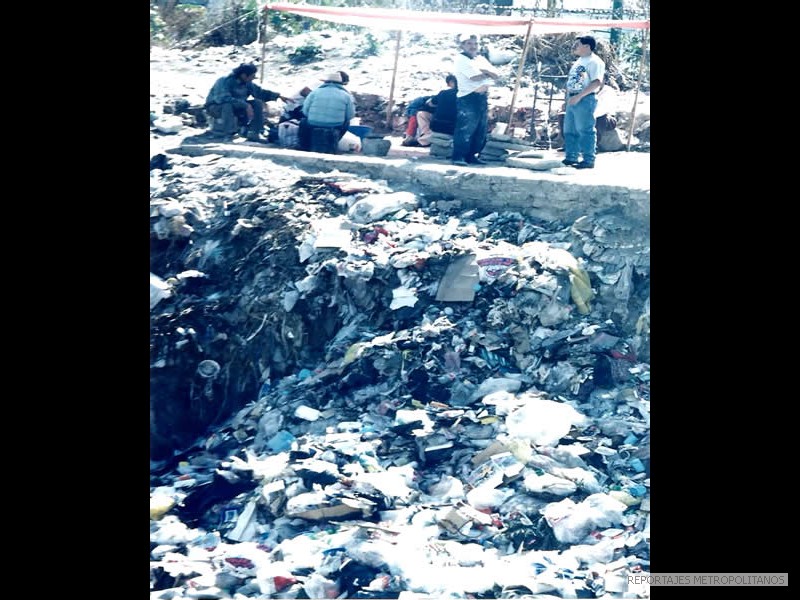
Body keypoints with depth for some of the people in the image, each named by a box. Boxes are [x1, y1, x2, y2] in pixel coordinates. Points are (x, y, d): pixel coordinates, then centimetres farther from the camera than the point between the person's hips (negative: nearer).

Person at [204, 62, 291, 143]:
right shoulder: (224, 81, -26)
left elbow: (260, 92, 3)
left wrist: (278, 96, -8)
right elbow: (224, 98, -40)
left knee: (258, 103, -9)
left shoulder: (247, 83, -5)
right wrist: (245, 105, -44)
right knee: (228, 105, -41)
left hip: (235, 108, 7)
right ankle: (225, 134, -29)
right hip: (216, 107, -7)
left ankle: (254, 133, -11)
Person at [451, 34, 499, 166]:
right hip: (467, 98, -8)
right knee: (465, 128, -14)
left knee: (481, 129, 7)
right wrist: (488, 74, 1)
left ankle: (472, 156, 14)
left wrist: (483, 70, -9)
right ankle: (458, 157, -11)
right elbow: (475, 77, -16)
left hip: (482, 98, 8)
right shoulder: (461, 59, -3)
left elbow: (496, 76, 8)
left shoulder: (481, 59, 19)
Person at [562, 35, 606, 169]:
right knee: (569, 130, 12)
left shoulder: (594, 61, -10)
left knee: (585, 131, -8)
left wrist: (578, 96, -23)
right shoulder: (579, 61, 20)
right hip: (573, 100, 10)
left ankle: (588, 160, -5)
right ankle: (571, 157, 20)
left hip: (585, 100, -10)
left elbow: (596, 82, -20)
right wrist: (569, 96, 15)